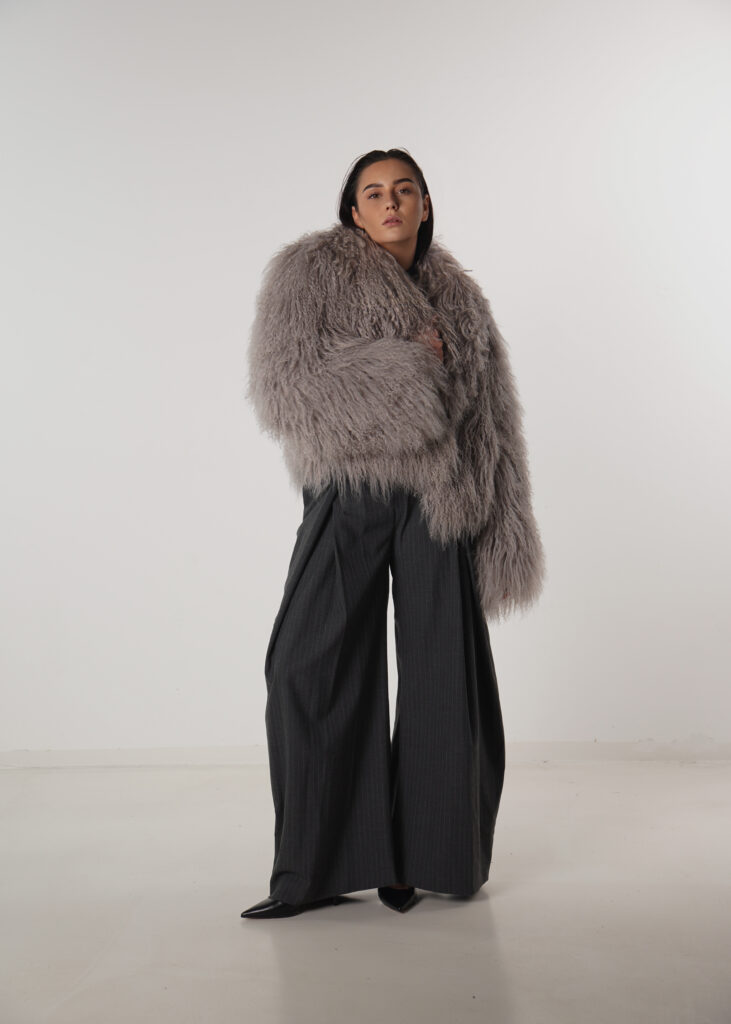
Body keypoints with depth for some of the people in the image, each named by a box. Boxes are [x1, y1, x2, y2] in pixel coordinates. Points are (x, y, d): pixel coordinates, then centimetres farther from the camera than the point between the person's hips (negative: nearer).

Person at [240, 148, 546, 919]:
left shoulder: (457, 296, 16)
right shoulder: (310, 271, 5)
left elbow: (491, 421, 15)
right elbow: (279, 384, -9)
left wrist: (502, 535, 8)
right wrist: (403, 365, -12)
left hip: (439, 502, 3)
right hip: (350, 499, -3)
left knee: (443, 673, 2)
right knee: (314, 666, -8)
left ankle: (426, 855, 17)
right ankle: (321, 866, 5)